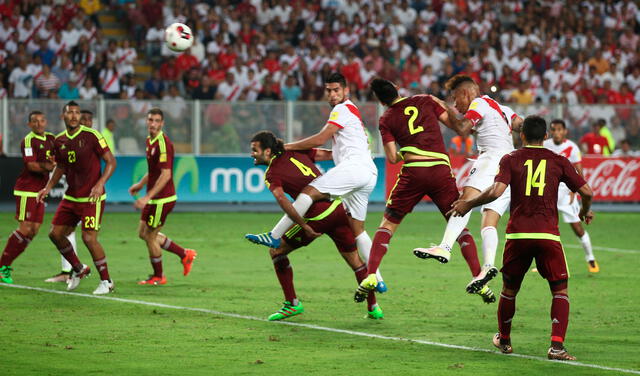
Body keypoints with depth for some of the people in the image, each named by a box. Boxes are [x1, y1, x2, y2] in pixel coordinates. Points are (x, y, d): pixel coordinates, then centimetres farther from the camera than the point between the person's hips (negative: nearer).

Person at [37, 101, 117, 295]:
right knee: (55, 233, 6)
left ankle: (106, 281, 1)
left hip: (91, 198, -7)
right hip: (71, 197, 7)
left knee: (89, 238, -14)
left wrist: (100, 184, -23)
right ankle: (78, 269, 28)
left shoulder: (91, 136, -12)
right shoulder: (59, 140, 6)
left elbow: (111, 161, -11)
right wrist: (48, 188, 10)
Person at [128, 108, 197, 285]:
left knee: (150, 237, 0)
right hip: (154, 199, 10)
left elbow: (165, 174, -25)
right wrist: (140, 184, 21)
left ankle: (158, 277, 17)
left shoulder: (163, 143, -20)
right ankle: (184, 254, 24)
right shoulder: (150, 141, 10)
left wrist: (148, 197, -27)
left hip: (162, 198, -10)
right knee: (143, 233, 16)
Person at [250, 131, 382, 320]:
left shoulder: (272, 174, -4)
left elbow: (282, 199, -21)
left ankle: (292, 303, 10)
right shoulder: (295, 152, 12)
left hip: (318, 217, -6)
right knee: (354, 260, 19)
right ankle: (373, 307, 24)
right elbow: (326, 154, 18)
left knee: (276, 251, 11)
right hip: (340, 208, 6)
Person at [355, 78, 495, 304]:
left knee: (388, 223, 13)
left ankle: (371, 275, -1)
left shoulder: (386, 119, 8)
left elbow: (392, 158, 1)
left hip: (413, 173, -1)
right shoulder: (426, 101, 11)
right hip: (442, 170, 1)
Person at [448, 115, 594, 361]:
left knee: (509, 289, 19)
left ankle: (504, 340, 34)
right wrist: (586, 211, 28)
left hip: (517, 234, 1)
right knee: (560, 291, 4)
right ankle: (556, 345, -12)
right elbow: (586, 191, 6)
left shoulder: (510, 160, 3)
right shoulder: (558, 161, 6)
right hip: (548, 234, -1)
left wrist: (468, 204, 3)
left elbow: (496, 191, -11)